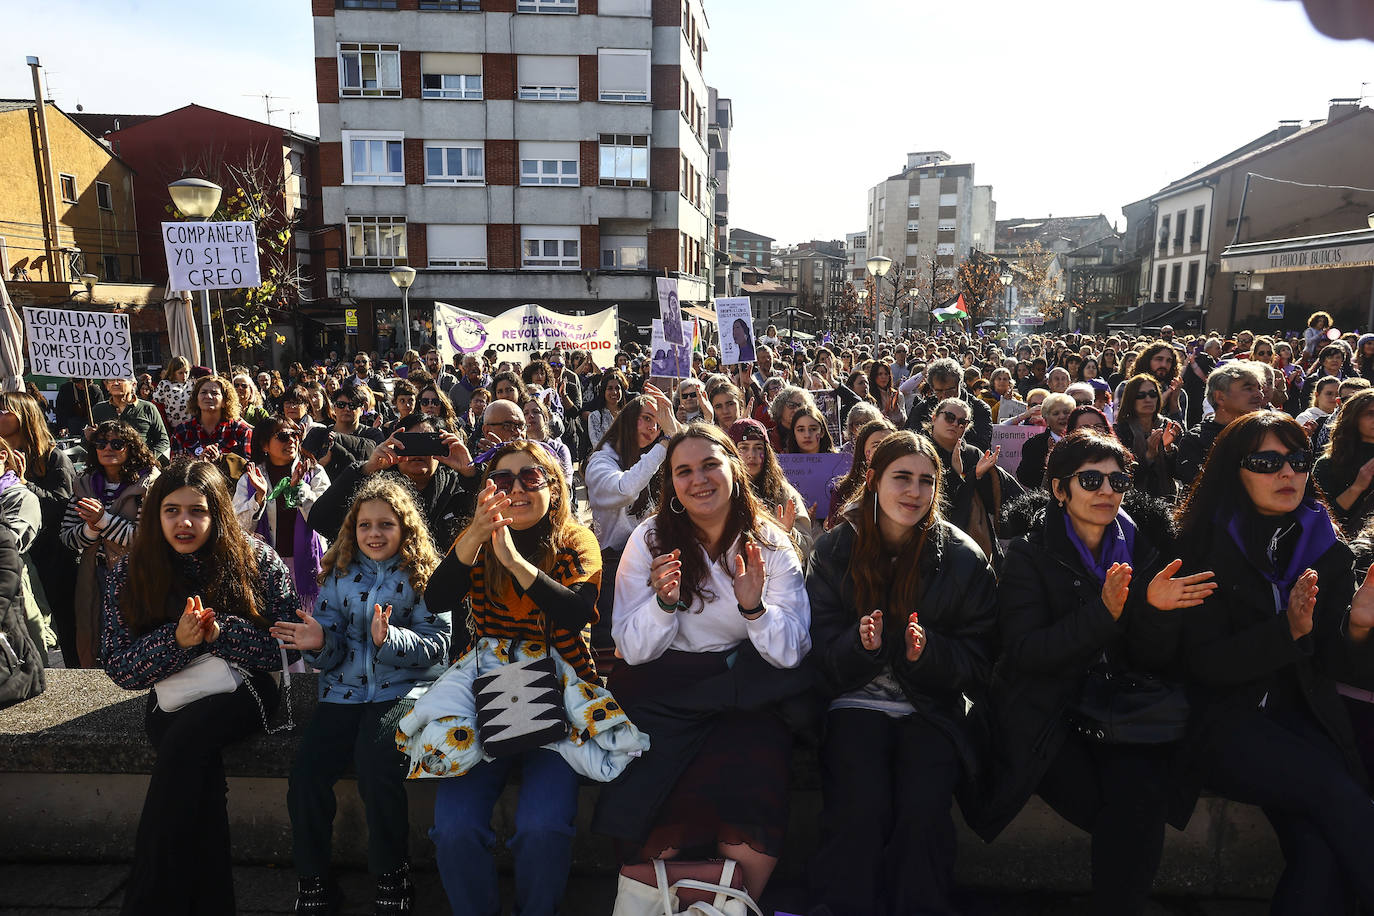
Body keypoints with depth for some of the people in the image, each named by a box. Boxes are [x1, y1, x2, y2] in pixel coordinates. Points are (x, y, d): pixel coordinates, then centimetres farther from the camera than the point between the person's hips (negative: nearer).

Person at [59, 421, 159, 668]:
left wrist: (104, 520, -19)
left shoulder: (148, 483, -8)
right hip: (92, 580, 5)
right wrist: (91, 529, -13)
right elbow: (66, 537, 6)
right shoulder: (84, 485, 9)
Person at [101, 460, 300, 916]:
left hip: (241, 687, -2)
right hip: (170, 694, 2)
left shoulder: (257, 561, -6)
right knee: (198, 768, -29)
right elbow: (119, 668, -1)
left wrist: (221, 632, -22)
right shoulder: (130, 572, 0)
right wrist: (177, 640, -20)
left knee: (186, 739, -31)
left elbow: (286, 648, -7)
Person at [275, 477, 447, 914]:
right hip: (344, 690, 4)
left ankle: (393, 879, -7)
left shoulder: (423, 576, 1)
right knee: (306, 769, -20)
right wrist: (319, 643, -13)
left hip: (404, 687, -3)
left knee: (376, 762, -29)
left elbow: (437, 646, -6)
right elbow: (330, 654, 11)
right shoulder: (339, 574, 11)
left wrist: (389, 638, -23)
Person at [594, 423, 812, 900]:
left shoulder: (771, 545, -1)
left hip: (742, 699, 0)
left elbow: (790, 654, -8)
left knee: (750, 839, -23)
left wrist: (754, 606, -28)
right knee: (656, 835, -21)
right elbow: (634, 651, -5)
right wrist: (664, 601, -25)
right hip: (662, 696, 0)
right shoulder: (651, 539, -2)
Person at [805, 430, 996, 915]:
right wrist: (861, 644, -21)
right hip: (856, 702, 0)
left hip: (930, 708, 1)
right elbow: (822, 650, 1)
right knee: (862, 808, -24)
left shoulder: (963, 557, 0)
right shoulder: (835, 549, 1)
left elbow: (976, 659, 1)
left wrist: (928, 653, -19)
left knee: (923, 811, -23)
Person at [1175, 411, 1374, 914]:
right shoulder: (1205, 547, -5)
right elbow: (1205, 663, -9)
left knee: (1320, 850, -23)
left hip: (1303, 720, 3)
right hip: (1224, 721, -3)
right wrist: (1287, 631, -24)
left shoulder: (1326, 548, 8)